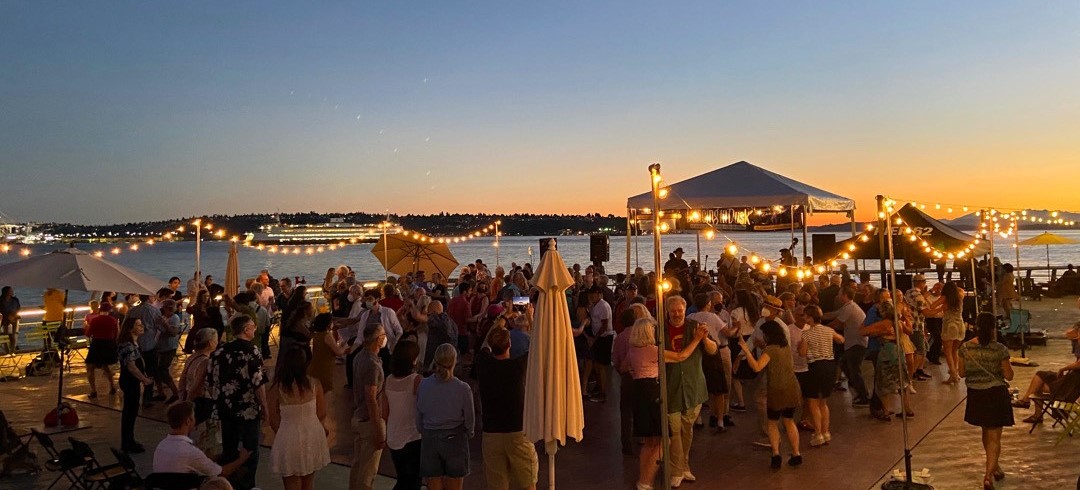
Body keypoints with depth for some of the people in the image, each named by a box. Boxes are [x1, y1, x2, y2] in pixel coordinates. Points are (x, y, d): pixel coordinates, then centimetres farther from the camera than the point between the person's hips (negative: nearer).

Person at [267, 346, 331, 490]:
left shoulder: (276, 389, -15)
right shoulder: (314, 384, -10)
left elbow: (273, 421, -5)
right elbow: (322, 414, 0)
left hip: (289, 439, -2)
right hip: (313, 436, 3)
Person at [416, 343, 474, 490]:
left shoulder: (423, 385, -9)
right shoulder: (463, 389, -16)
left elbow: (419, 418, 1)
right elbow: (469, 420, -4)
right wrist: (468, 434, 17)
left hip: (429, 441, 2)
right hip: (455, 440, -2)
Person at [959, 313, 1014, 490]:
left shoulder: (965, 348, -7)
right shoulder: (999, 349, -15)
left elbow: (961, 373, 0)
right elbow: (1009, 376, -10)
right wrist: (1004, 364, 7)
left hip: (975, 394, 4)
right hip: (996, 394, -3)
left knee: (986, 433, 24)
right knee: (994, 437, 3)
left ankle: (995, 466, 42)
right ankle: (988, 475, -7)